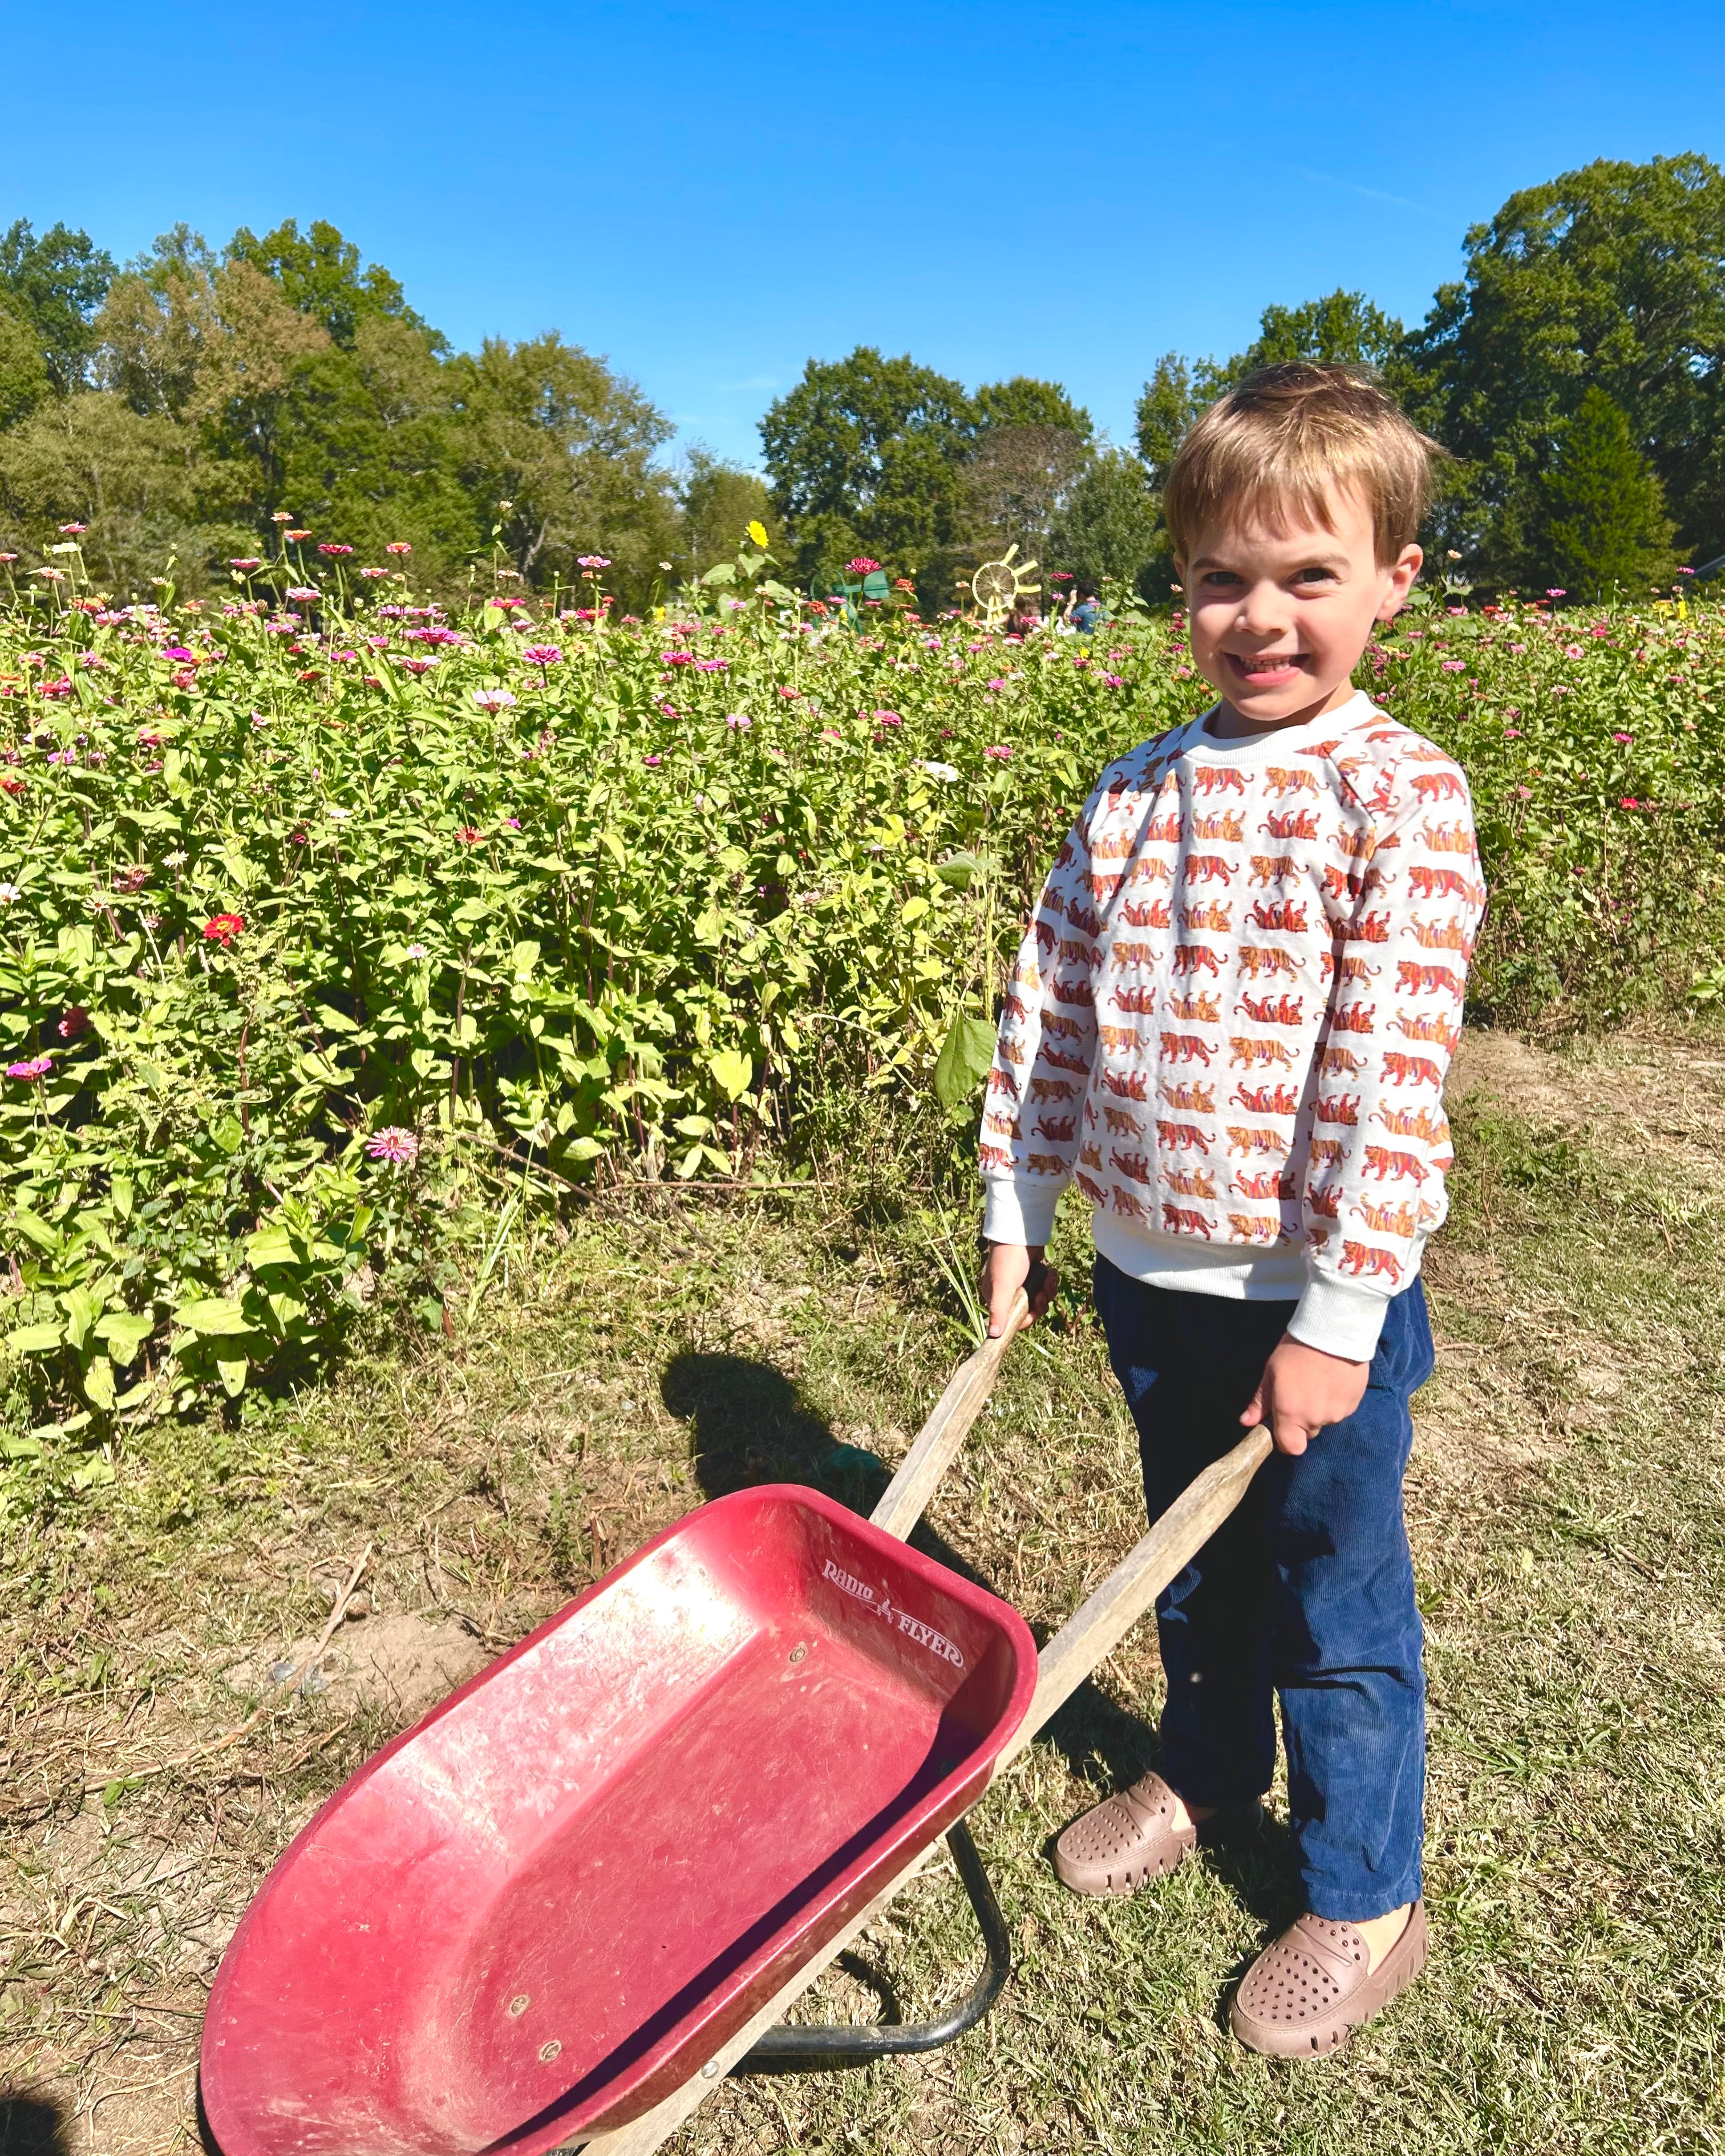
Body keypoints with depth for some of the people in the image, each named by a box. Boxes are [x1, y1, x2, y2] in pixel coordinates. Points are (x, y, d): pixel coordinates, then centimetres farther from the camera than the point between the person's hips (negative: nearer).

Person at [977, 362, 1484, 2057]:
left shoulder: (1400, 794, -12)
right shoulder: (1135, 793, 3)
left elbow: (1389, 1069, -17)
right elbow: (1051, 1004, 6)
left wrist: (1336, 1314, -17)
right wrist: (1017, 1207, 5)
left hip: (1310, 1298, -4)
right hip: (1149, 1274, 5)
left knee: (1337, 1608, 14)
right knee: (1196, 1563, 25)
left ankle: (1363, 1896, 38)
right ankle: (1206, 1774, 51)